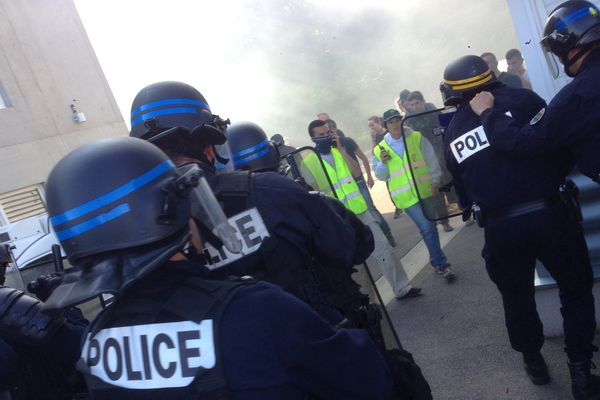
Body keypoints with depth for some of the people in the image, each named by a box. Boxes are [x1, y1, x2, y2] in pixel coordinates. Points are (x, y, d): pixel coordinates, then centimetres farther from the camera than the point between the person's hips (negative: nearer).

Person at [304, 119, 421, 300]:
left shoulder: (338, 151, 8)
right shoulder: (308, 162, -8)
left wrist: (341, 150, -11)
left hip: (361, 211, 5)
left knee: (384, 250, 5)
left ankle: (402, 288, 17)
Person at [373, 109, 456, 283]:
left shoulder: (417, 137, 2)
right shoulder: (380, 149, 2)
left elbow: (431, 159, 2)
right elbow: (381, 176, 6)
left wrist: (435, 178, -6)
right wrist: (382, 163, -12)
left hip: (425, 190, 2)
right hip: (406, 196, -2)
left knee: (430, 226, 14)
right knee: (426, 229, -7)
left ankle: (436, 262, 34)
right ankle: (442, 264, 3)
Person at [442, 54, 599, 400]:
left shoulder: (452, 131, 9)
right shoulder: (521, 99, 1)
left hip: (500, 226, 2)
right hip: (547, 213, -2)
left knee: (517, 296, 22)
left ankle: (534, 362, 38)